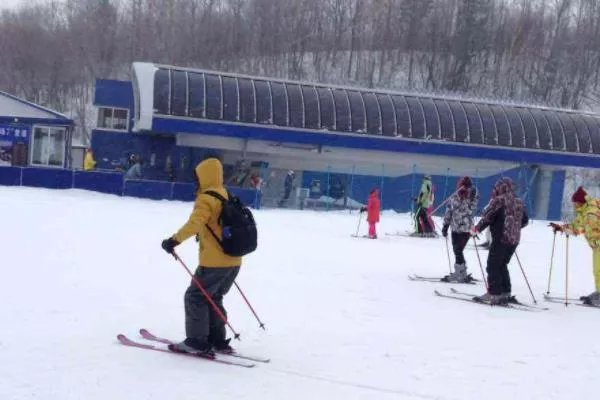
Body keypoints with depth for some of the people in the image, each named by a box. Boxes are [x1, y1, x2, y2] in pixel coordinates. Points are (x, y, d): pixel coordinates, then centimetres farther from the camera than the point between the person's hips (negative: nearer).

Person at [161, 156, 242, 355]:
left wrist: (174, 240, -31)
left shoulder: (206, 199, -15)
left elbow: (194, 223, -29)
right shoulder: (227, 196, 12)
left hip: (214, 262, -9)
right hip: (234, 261, 9)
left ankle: (197, 341, 5)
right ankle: (217, 340, 22)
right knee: (213, 298, 21)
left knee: (195, 297, 4)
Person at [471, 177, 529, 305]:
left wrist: (476, 229, 1)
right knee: (502, 265, 19)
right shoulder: (519, 202, 11)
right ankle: (506, 293, 20)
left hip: (501, 239, -7)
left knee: (493, 266, -1)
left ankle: (493, 294, -4)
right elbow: (525, 220, 19)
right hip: (514, 240, 7)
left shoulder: (498, 200, -11)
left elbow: (487, 218, -13)